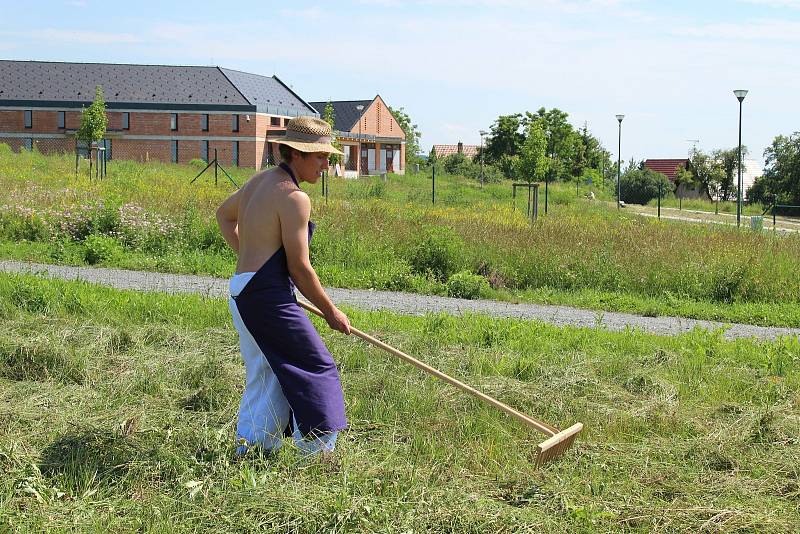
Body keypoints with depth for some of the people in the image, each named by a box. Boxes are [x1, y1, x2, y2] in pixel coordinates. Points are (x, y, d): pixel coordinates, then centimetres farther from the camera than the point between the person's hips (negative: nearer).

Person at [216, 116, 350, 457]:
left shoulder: (261, 180, 14)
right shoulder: (293, 197, -14)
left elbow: (224, 215, 32)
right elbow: (299, 267, -14)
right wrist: (331, 312, -3)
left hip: (241, 293, 10)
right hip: (268, 296, -10)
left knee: (264, 376, 16)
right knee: (316, 367, -3)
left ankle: (248, 450, 19)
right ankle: (318, 453, -3)